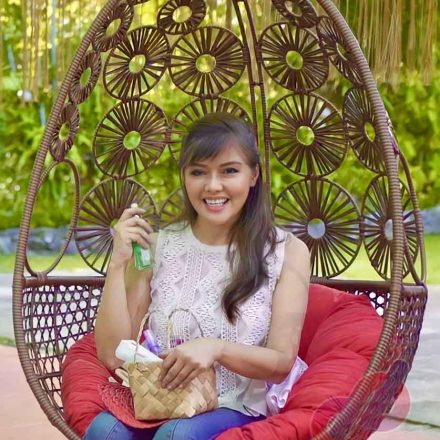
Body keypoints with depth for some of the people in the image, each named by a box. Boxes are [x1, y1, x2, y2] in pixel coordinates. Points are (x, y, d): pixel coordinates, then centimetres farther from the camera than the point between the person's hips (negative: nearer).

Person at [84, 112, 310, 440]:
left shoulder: (287, 251, 0)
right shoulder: (156, 247, 5)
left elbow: (282, 363, -4)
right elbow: (112, 355, 0)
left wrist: (217, 348, -22)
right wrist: (118, 263, -8)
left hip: (240, 412, -1)